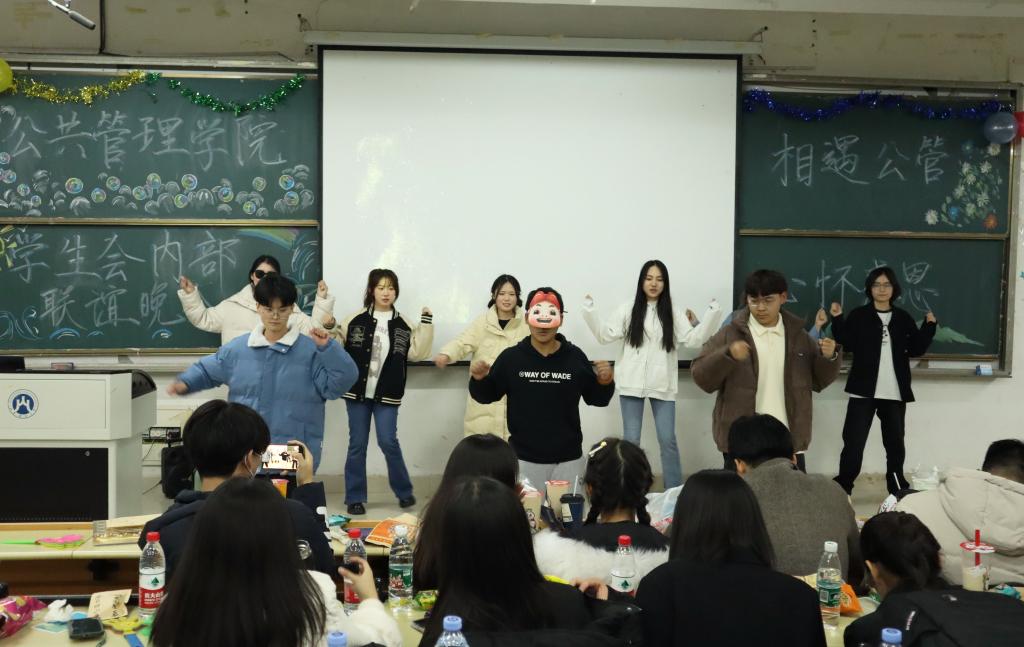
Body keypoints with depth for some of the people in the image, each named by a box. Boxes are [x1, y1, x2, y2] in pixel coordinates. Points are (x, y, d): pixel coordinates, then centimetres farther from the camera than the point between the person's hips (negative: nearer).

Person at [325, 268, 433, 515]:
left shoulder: (403, 325, 4)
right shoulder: (355, 320, 2)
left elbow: (418, 353, -6)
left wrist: (426, 324, -10)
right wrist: (330, 329, -14)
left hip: (387, 395, 0)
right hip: (357, 392, 1)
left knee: (388, 442, -5)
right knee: (357, 445, 6)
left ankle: (404, 491, 16)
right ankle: (355, 497, 17)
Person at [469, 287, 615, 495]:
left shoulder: (575, 357, -3)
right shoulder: (511, 357, -4)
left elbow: (596, 399, 6)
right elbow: (487, 396, 5)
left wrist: (605, 383, -14)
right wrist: (479, 379, -15)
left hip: (568, 458, 1)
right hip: (524, 458, -1)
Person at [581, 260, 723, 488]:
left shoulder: (673, 313, 6)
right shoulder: (628, 310, 5)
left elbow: (693, 339, -3)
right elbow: (605, 335, 1)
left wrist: (713, 313, -11)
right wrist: (589, 310, -8)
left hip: (662, 385, 0)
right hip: (632, 384, 0)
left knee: (667, 439, 2)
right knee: (631, 439, 7)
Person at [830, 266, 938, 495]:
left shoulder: (903, 318, 9)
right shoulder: (858, 315, 0)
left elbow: (916, 349, 8)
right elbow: (847, 343, -10)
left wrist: (929, 326, -3)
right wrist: (838, 320, -21)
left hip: (894, 392, 3)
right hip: (864, 390, -3)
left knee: (895, 442, 14)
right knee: (853, 441, -4)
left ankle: (897, 487, 27)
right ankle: (842, 487, 4)